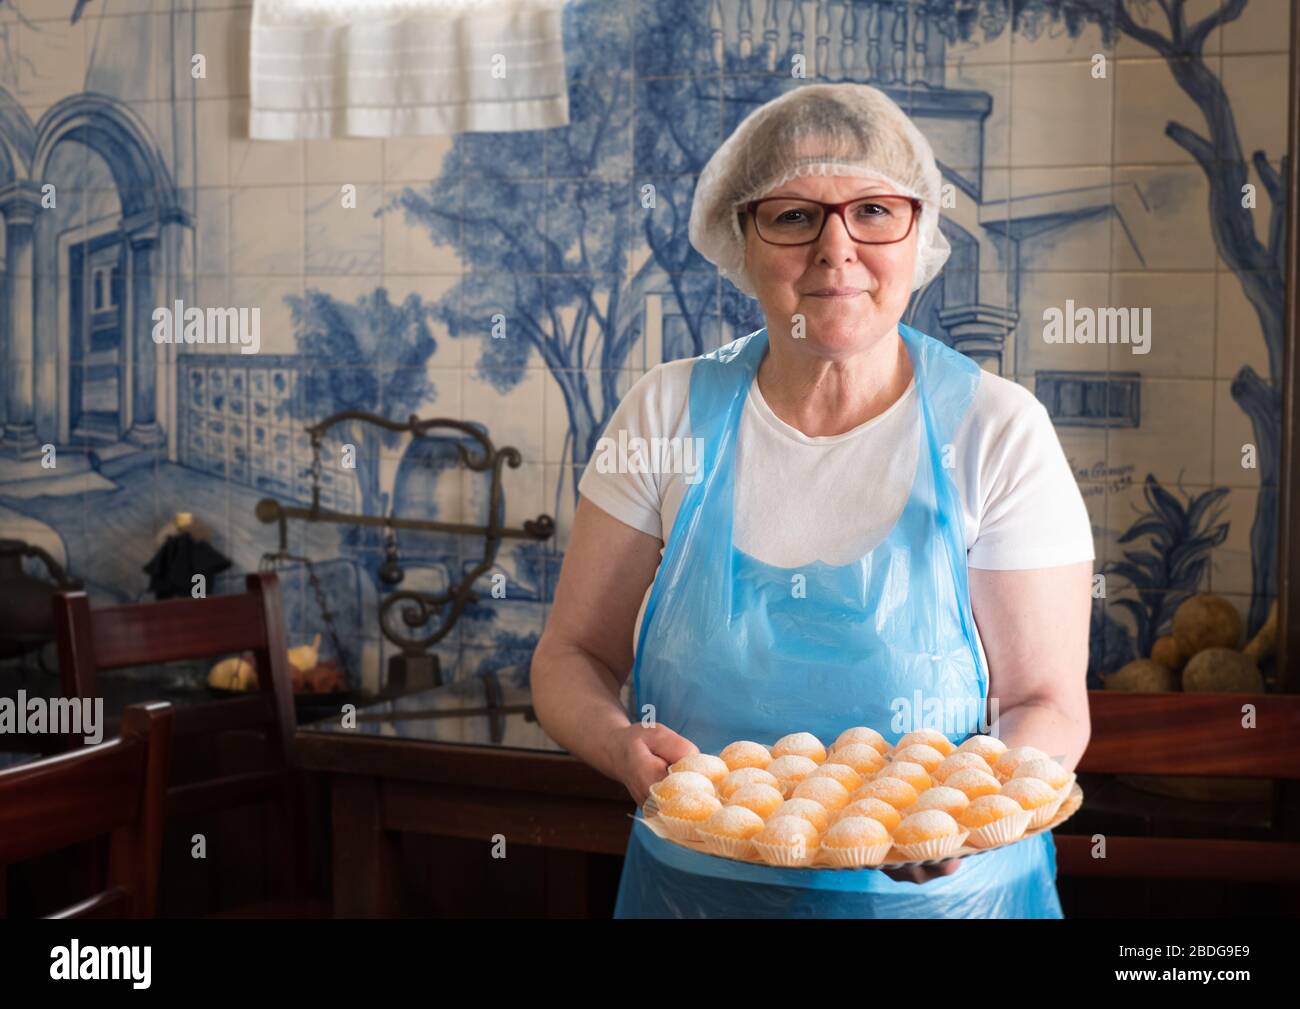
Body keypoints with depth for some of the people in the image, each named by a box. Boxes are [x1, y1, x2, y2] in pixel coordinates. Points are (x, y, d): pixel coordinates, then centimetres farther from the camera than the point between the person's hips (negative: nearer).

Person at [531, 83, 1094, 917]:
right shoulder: (670, 412, -6)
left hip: (942, 890, -2)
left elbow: (1048, 705, -8)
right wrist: (622, 744, -22)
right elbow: (572, 656, -2)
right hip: (691, 884, 2)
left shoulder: (996, 431, -11)